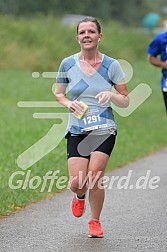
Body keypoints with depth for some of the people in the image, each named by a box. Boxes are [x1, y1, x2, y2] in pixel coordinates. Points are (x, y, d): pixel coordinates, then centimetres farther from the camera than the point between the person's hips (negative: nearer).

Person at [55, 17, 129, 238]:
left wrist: (111, 95, -17)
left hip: (104, 130, -1)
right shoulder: (67, 64, 2)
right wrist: (68, 103, -6)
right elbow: (58, 93, 16)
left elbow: (126, 101, 5)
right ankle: (80, 195, 30)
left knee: (95, 176, -17)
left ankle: (95, 221, 8)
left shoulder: (111, 65, 0)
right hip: (76, 130, 1)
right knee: (77, 183, -10)